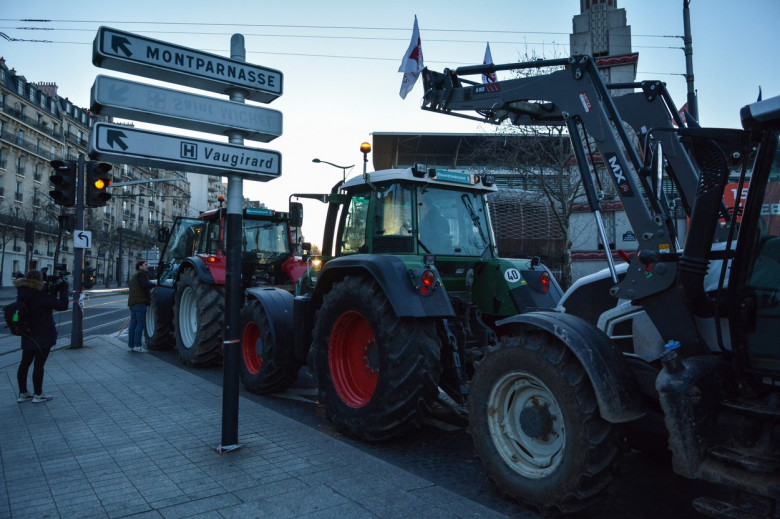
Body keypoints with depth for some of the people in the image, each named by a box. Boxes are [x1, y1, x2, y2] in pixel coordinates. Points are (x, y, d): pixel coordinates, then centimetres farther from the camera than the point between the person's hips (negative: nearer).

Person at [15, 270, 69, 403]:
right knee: (39, 364, -1)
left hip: (28, 336, 8)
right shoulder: (41, 296, -20)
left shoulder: (22, 294, 3)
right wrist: (63, 290, -6)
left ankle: (23, 393, 22)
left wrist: (54, 290, 4)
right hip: (43, 336, -8)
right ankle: (38, 395, 7)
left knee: (25, 363, 13)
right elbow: (63, 305, -18)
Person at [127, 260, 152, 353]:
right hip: (140, 302, -10)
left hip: (132, 302, 10)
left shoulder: (134, 276, 27)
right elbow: (145, 285, -20)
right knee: (140, 323, -10)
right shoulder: (141, 274, -5)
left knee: (133, 324, 9)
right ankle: (137, 345, -14)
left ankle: (131, 345, 10)